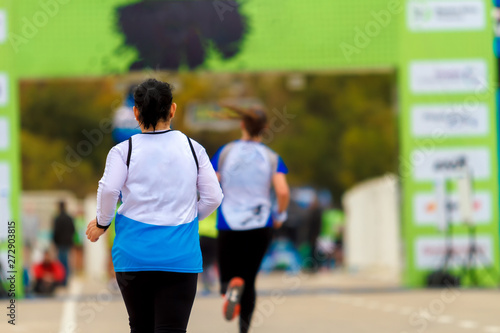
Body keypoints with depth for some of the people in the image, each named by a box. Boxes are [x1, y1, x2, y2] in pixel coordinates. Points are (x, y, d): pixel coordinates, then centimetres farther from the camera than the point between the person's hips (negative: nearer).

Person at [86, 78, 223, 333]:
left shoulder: (124, 151, -1)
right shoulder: (192, 148, 5)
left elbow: (108, 190, -15)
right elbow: (213, 197, 3)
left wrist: (101, 223, 3)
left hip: (134, 254, 0)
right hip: (181, 255, 0)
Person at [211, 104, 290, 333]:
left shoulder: (225, 152, -1)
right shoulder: (271, 158, -2)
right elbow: (283, 192, -16)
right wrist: (280, 215, 3)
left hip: (229, 226, -1)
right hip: (260, 226, 1)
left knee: (228, 278, 11)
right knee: (249, 279, 16)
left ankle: (232, 287, -27)